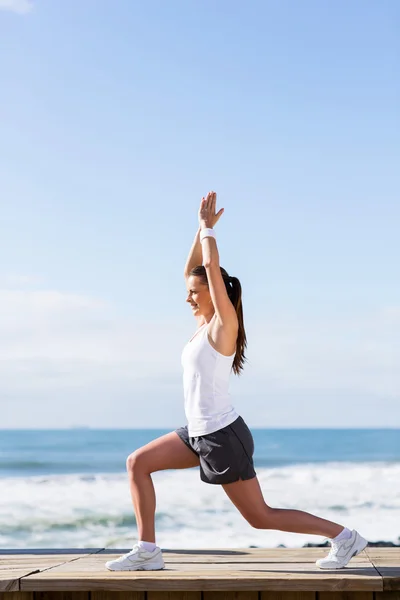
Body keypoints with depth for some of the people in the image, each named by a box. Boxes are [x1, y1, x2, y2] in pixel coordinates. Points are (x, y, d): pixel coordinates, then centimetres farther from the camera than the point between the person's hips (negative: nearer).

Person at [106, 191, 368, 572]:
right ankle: (147, 551, 7)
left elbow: (212, 267, -21)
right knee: (137, 463, 6)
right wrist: (202, 227, 11)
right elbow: (192, 270, 16)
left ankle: (343, 536, 9)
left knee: (261, 517, 0)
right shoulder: (206, 321, 8)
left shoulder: (224, 323, -13)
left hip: (222, 436, -9)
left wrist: (208, 227, -7)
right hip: (200, 433, 9)